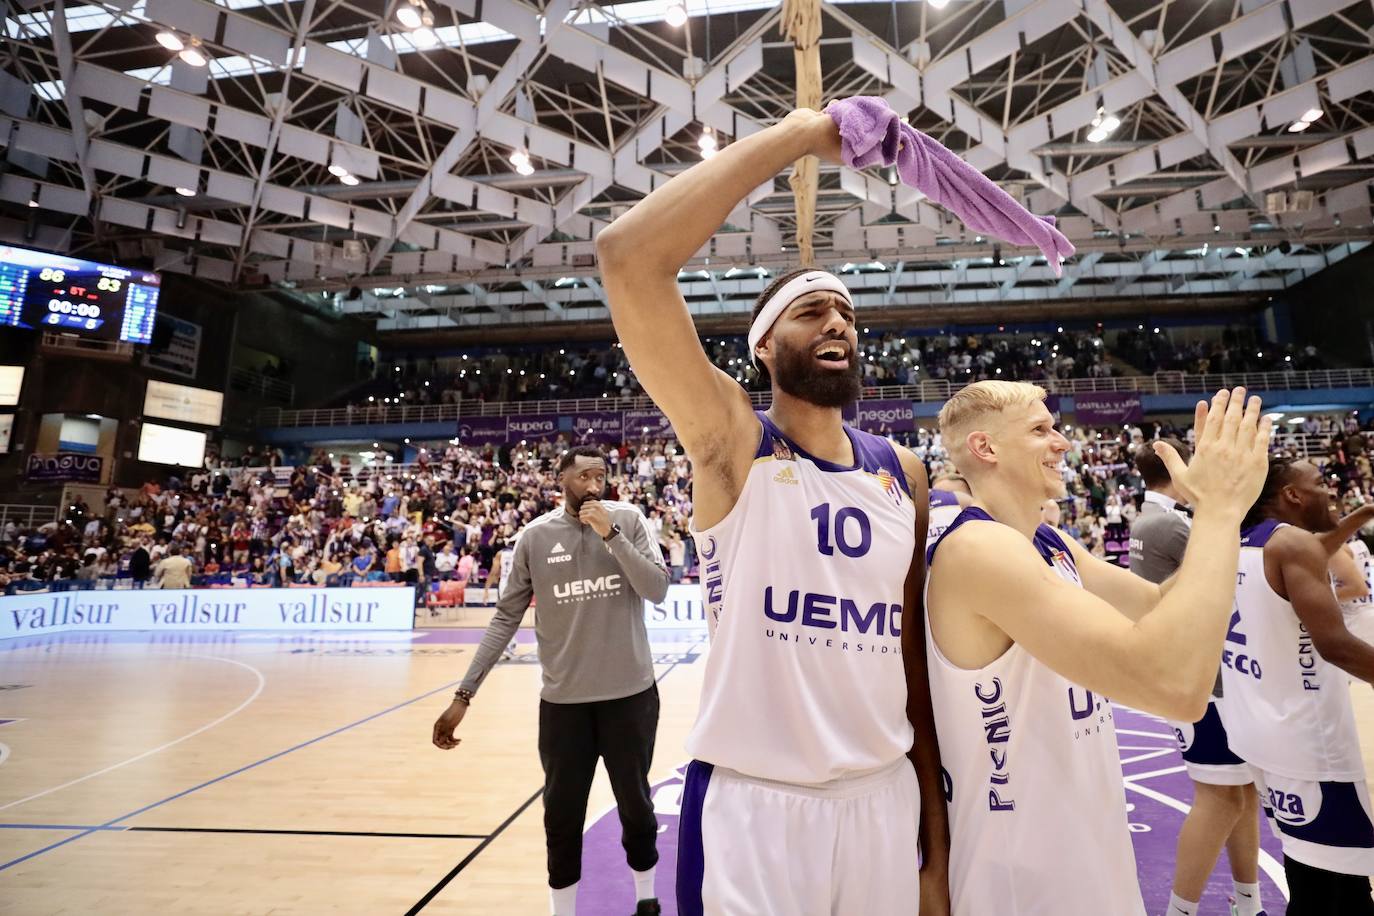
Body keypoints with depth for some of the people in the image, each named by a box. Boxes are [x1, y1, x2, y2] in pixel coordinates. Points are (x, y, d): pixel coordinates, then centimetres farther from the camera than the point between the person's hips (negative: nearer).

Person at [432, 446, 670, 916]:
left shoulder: (628, 520, -5)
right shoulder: (535, 536, -4)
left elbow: (658, 590, -12)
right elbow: (506, 617, -1)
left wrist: (610, 534, -20)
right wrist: (464, 694, -4)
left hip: (630, 693, 0)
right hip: (563, 698, 0)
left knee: (636, 804, 17)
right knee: (561, 815, 12)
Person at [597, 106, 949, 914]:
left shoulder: (903, 474, 3)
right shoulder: (731, 441, -10)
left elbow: (918, 651, 7)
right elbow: (628, 256, -23)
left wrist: (937, 838, 9)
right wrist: (795, 137, -16)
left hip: (885, 799, 4)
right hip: (750, 807, -4)